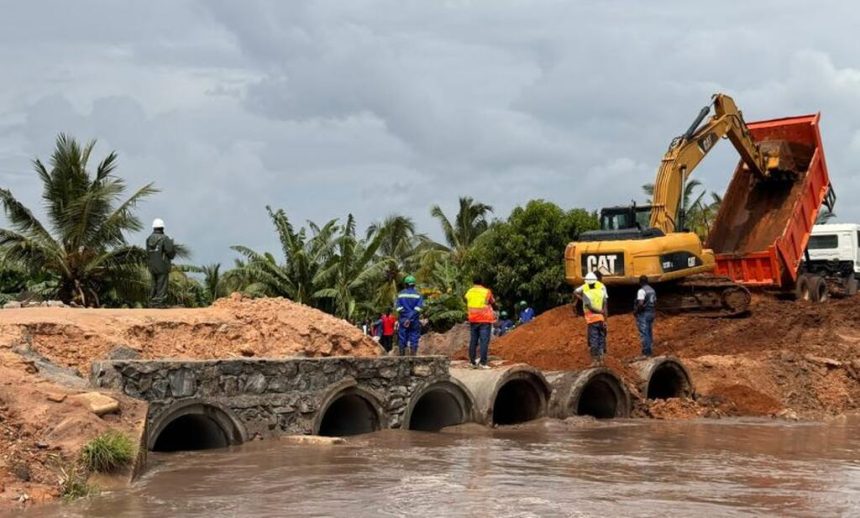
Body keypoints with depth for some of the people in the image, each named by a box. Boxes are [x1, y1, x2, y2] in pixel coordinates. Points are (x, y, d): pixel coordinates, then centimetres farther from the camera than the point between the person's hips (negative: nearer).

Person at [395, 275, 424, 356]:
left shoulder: (400, 294, 3)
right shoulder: (418, 295, 1)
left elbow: (399, 309, -5)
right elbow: (417, 309, -10)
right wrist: (410, 318, -11)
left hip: (403, 320, 1)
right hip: (414, 322, -1)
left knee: (402, 340, 6)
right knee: (414, 340, 1)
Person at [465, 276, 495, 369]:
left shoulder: (469, 292, 5)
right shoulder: (486, 292, -6)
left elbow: (467, 307, 11)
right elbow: (493, 302, 5)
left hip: (473, 320, 4)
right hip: (485, 319, -4)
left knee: (473, 340, 11)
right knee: (484, 341, -6)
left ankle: (472, 361, 10)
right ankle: (483, 363, -12)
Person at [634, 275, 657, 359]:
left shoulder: (641, 291, -15)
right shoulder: (652, 290, 13)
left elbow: (640, 303, -24)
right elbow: (655, 302, 17)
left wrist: (636, 311, -11)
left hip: (643, 314, -9)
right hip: (651, 313, 9)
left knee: (644, 334, -8)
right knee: (650, 333, 12)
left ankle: (645, 353, -11)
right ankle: (650, 352, 16)